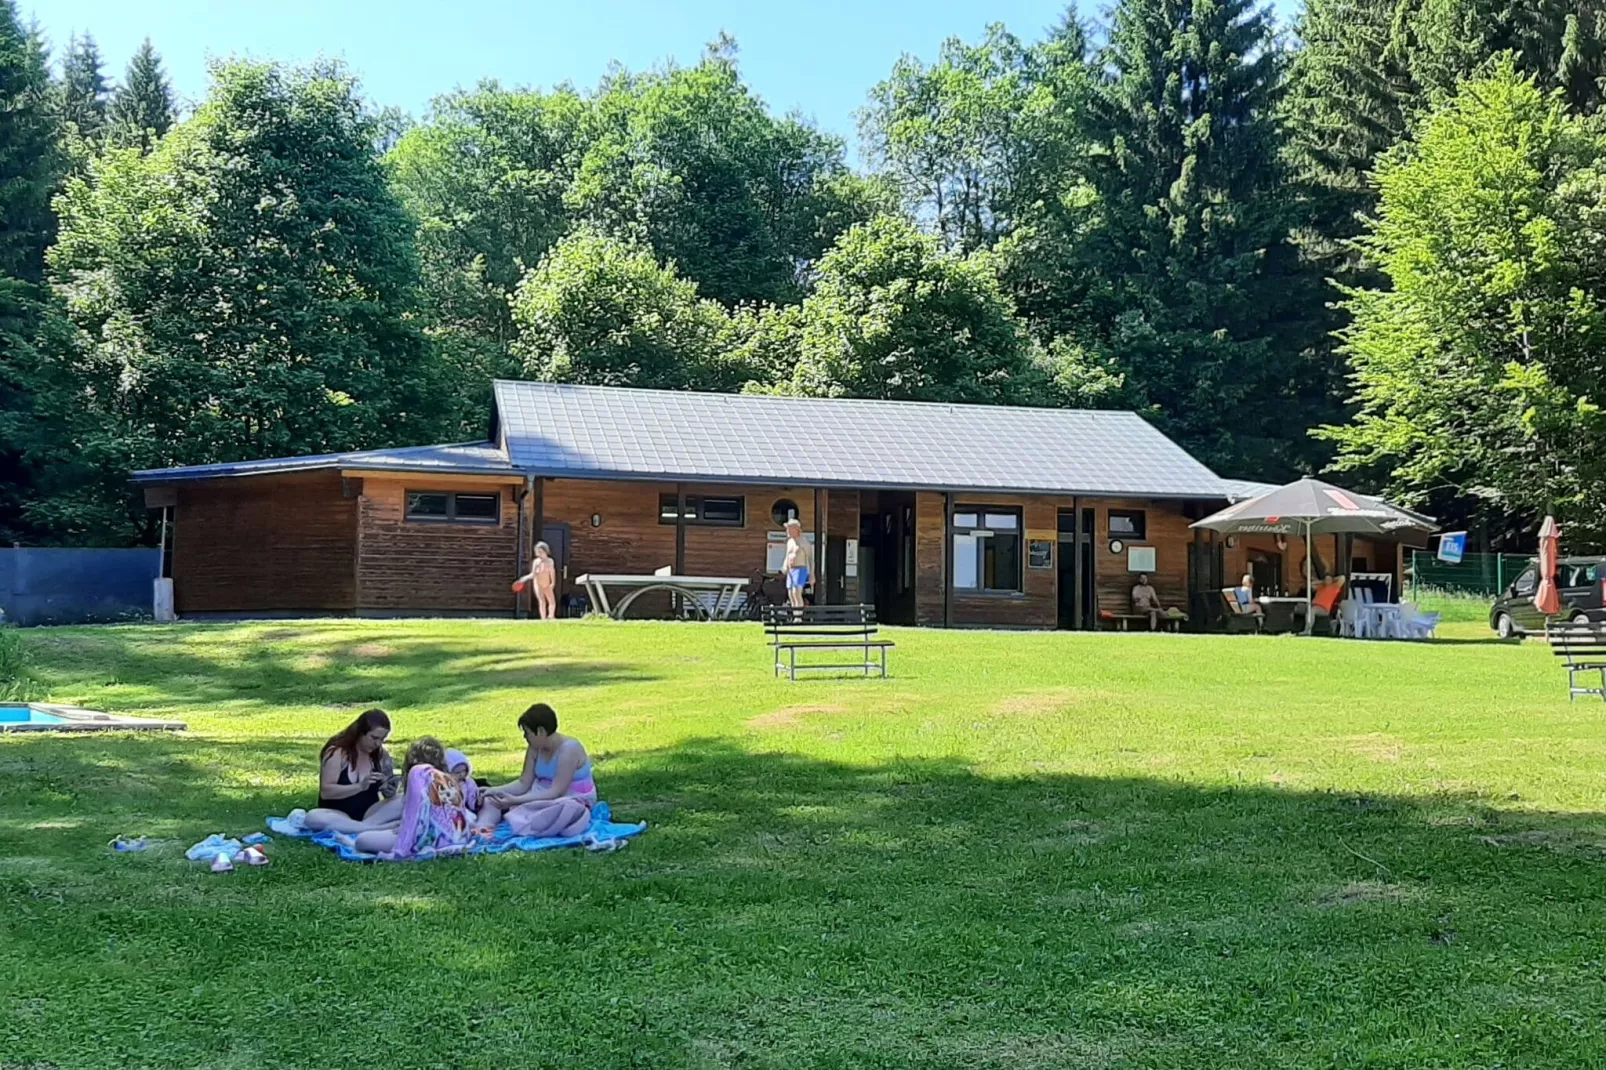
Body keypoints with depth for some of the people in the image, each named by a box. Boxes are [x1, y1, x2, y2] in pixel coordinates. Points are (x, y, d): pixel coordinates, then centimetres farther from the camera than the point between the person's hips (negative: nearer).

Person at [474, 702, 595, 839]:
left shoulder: (568, 748, -24)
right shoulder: (535, 748, -1)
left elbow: (556, 792, -29)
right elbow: (524, 783, 0)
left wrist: (515, 801, -35)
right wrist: (494, 791, -16)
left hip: (573, 801, -7)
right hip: (544, 797, 8)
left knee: (564, 809, -43)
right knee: (493, 798, -5)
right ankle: (483, 829, -32)